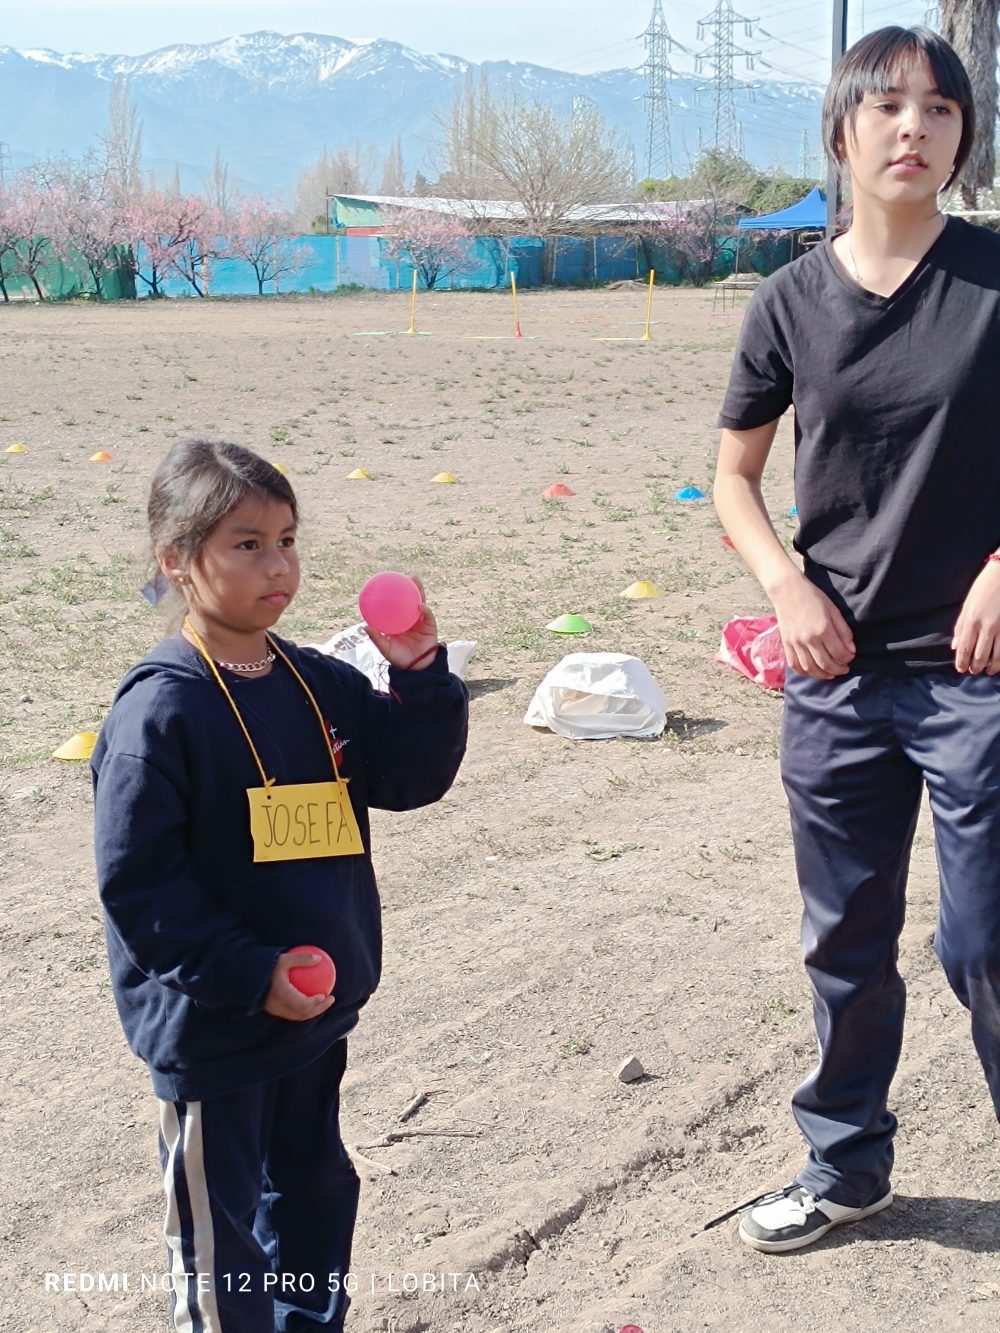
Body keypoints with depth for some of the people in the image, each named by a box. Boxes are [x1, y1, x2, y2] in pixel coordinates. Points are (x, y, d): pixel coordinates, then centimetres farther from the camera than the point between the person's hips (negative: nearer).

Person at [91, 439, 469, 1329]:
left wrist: (421, 677, -12)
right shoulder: (161, 710, -20)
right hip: (210, 1028, -7)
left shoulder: (319, 684, 1)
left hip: (316, 1008, 7)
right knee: (219, 1223, 10)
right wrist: (248, 974, -22)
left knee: (315, 1187, 24)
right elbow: (137, 880, -20)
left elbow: (410, 778, 4)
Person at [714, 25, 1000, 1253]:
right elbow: (734, 473, 11)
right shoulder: (792, 303, 2)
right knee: (845, 942, 14)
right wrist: (787, 586, -5)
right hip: (837, 670, 3)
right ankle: (845, 1164, 34)